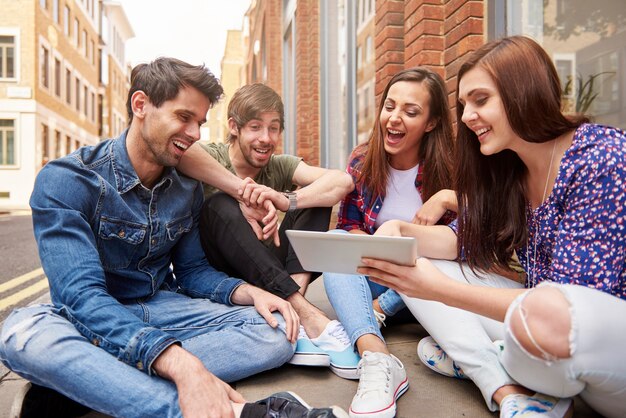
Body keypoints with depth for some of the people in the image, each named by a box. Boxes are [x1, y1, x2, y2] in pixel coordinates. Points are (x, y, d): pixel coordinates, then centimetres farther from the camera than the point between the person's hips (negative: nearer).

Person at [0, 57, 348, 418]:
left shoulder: (189, 188, 1)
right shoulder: (65, 181, -16)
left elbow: (192, 270, 8)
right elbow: (82, 293, -27)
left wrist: (250, 293, -15)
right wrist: (182, 365, -41)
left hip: (162, 308, 4)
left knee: (277, 333, -17)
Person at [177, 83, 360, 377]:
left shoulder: (280, 166, 3)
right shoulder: (212, 157, -6)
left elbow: (342, 181, -16)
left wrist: (286, 200, -33)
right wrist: (243, 192, -34)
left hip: (267, 279, 4)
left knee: (315, 196, -9)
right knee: (220, 206, -29)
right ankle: (309, 317, -37)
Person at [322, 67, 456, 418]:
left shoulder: (449, 165, -9)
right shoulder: (362, 161, -3)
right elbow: (347, 225, 0)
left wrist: (448, 198, -28)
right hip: (375, 279, 2)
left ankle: (375, 311, -22)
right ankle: (377, 358, -47)